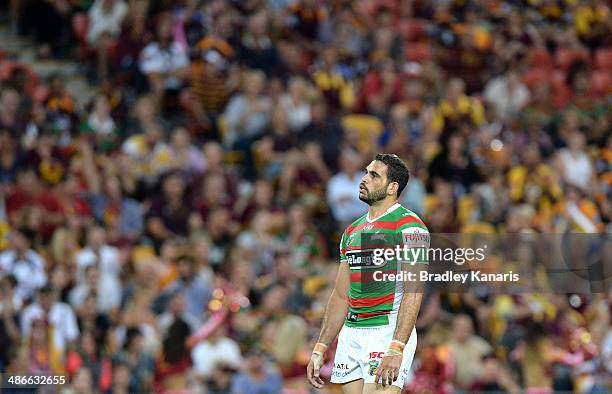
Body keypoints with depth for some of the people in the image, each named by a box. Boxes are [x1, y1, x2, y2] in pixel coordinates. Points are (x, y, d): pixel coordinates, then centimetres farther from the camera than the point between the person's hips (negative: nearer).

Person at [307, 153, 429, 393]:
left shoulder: (408, 226, -8)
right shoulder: (352, 231, 18)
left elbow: (413, 292, -16)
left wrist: (396, 349, -25)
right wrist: (319, 350, 16)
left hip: (387, 333, -8)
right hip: (351, 335, 8)